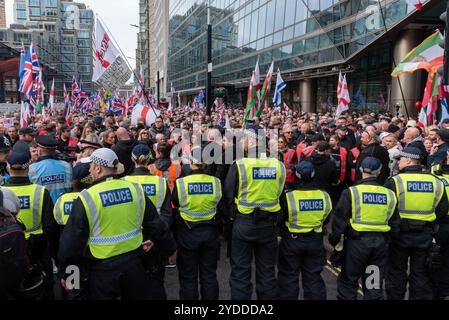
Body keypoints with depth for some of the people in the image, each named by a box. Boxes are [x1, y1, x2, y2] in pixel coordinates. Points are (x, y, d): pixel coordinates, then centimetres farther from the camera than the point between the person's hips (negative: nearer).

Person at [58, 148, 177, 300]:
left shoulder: (86, 198, -14)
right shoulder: (135, 189, -3)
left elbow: (72, 239, -9)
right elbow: (156, 224, 4)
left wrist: (64, 271, 4)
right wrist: (171, 247, 18)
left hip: (103, 268, -3)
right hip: (134, 263, 3)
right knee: (137, 295, 22)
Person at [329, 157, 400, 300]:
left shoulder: (351, 192, -11)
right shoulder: (390, 194, 0)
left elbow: (339, 220, -10)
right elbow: (394, 225, 8)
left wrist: (334, 240, 1)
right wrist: (391, 242, 21)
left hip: (357, 241, -3)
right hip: (381, 243, 4)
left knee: (348, 282, 11)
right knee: (375, 285, 16)